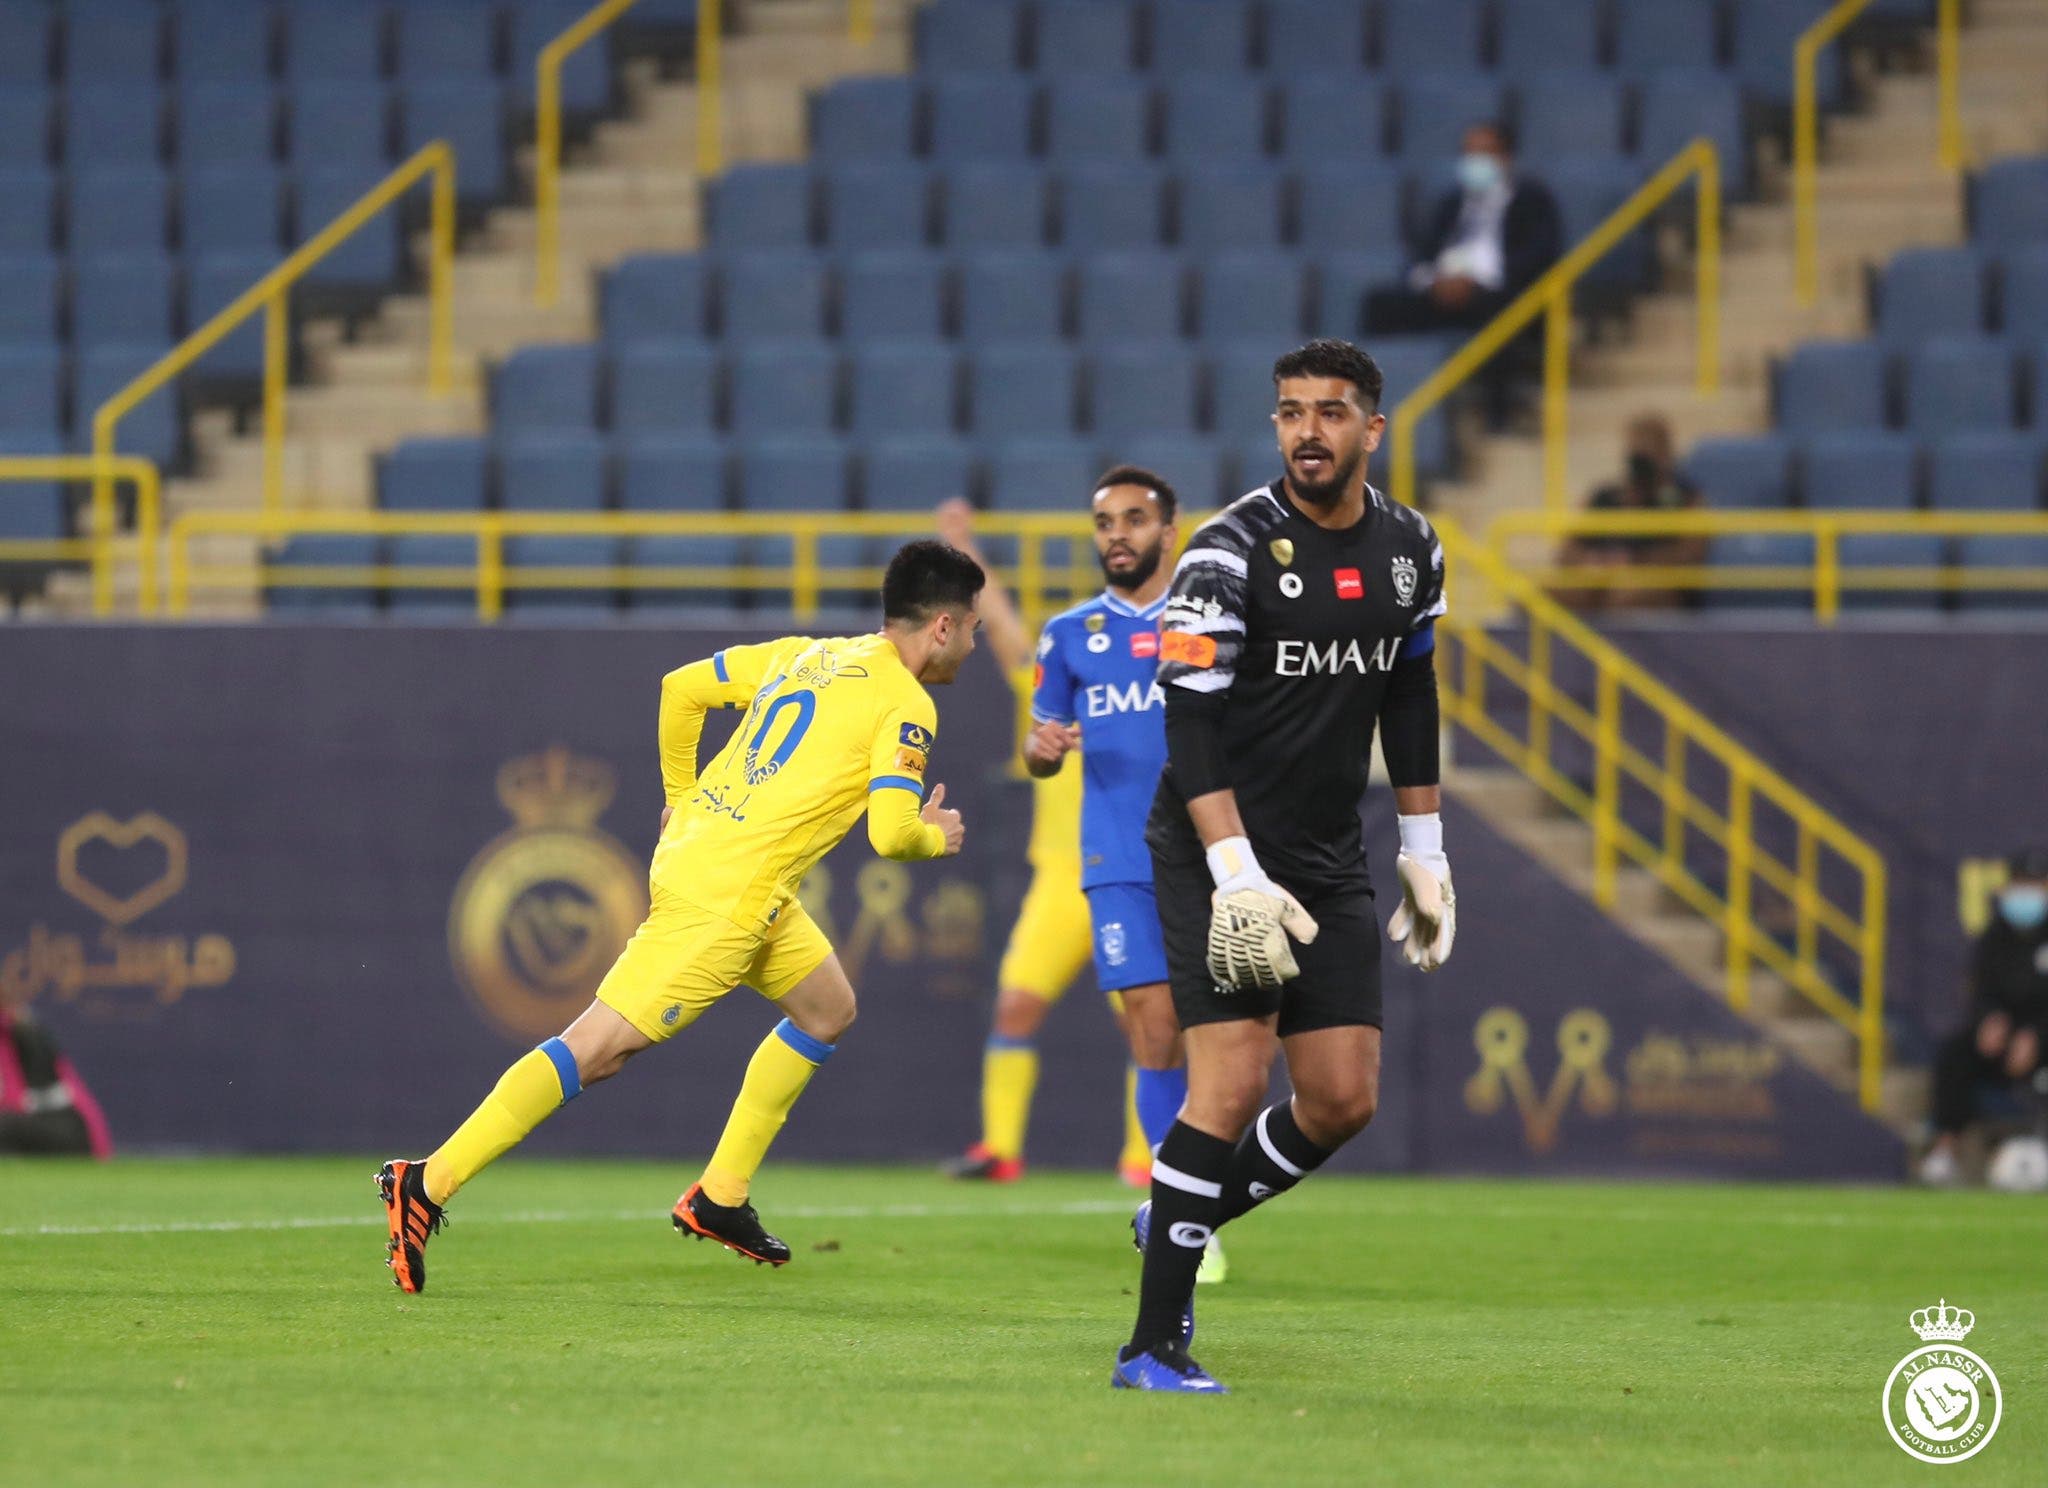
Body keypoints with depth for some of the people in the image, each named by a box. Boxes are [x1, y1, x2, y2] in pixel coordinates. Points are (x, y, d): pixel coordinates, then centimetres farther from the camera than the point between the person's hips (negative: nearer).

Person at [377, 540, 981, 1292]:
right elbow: (890, 833, -18)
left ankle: (719, 1199, 23)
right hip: (725, 894, -9)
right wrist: (935, 837, 4)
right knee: (599, 1047, -10)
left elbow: (681, 687, 19)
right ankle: (427, 1185, -15)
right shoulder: (906, 706, -8)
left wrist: (681, 796, 27)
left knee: (828, 1009, 22)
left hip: (693, 843, 9)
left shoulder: (805, 654, 16)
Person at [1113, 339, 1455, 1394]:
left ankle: (1180, 1221, 25)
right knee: (1233, 1082, -16)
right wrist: (1238, 879, -25)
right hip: (1217, 852, -6)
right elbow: (1191, 723, -18)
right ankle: (1153, 1346, -10)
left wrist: (1424, 856, 17)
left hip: (1328, 863, 6)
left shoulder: (1408, 549, 5)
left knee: (1343, 1101, 0)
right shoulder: (1232, 551, -14)